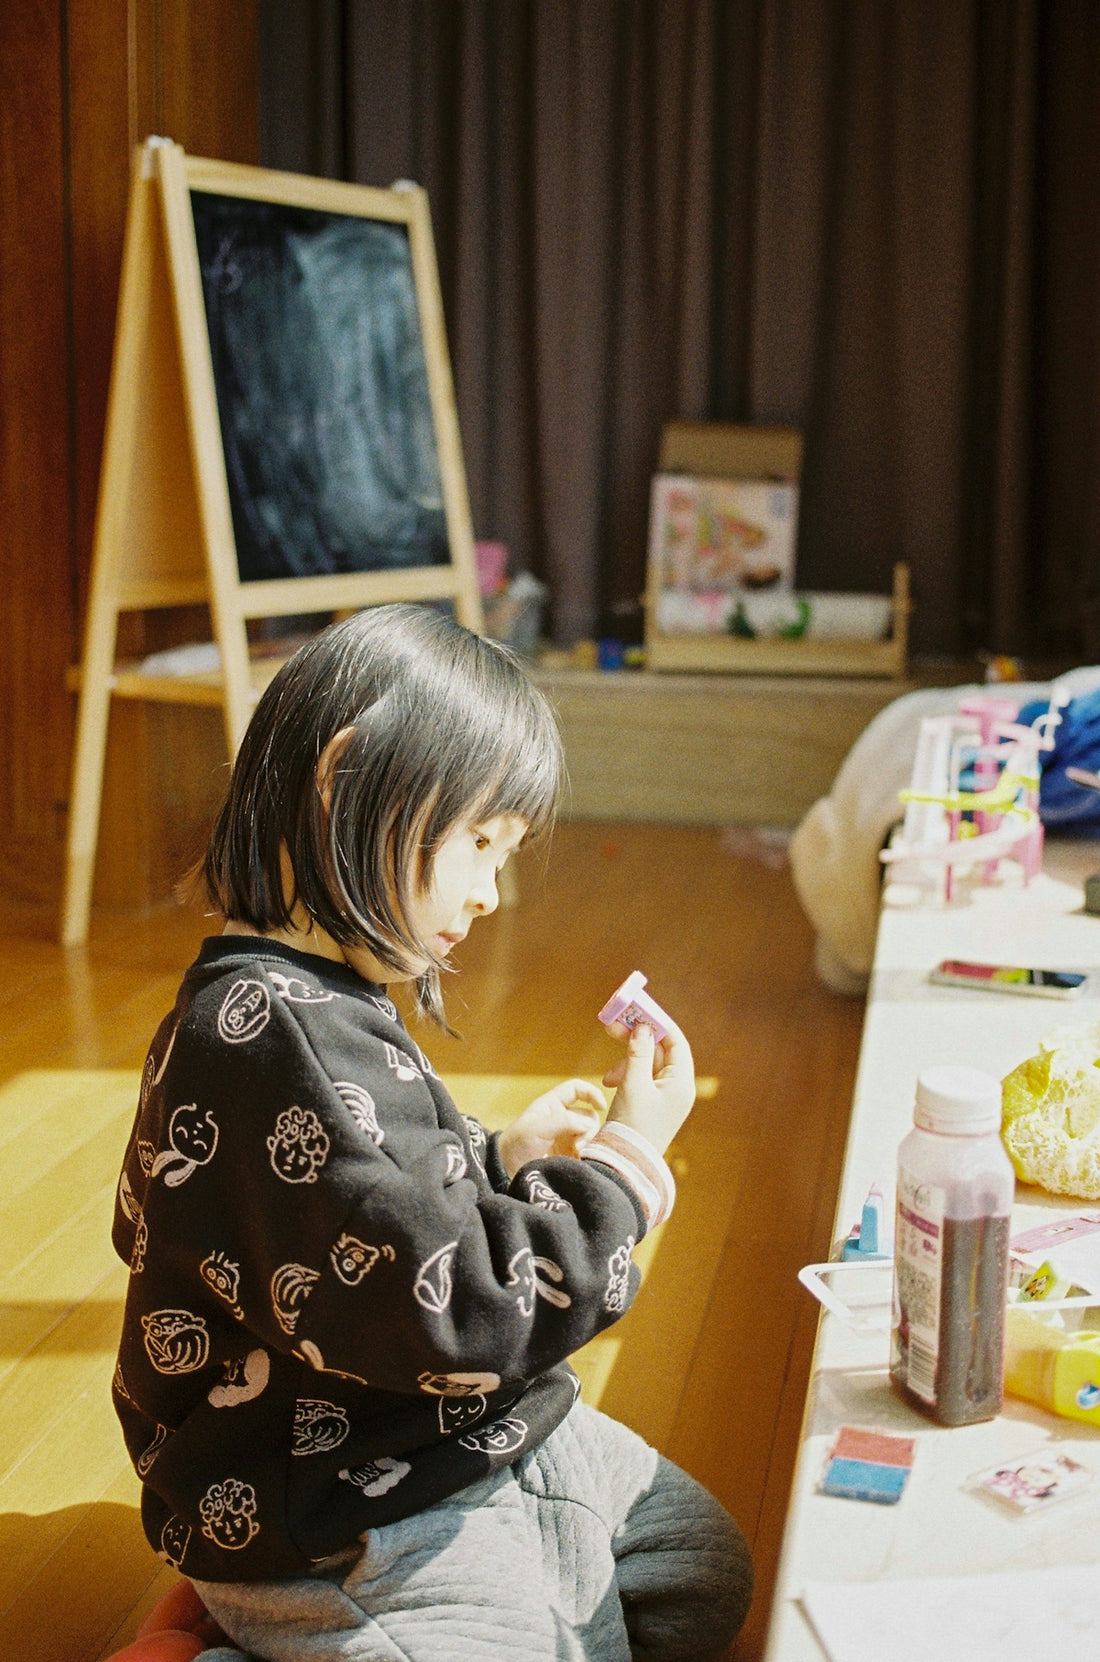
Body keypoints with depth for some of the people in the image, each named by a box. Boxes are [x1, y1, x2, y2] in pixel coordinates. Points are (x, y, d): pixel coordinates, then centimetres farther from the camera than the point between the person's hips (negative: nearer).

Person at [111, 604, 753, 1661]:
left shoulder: (305, 1004, 5)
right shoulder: (279, 1041, -29)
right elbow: (455, 1312, -29)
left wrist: (502, 1162, 2)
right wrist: (623, 1158, -18)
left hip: (460, 1446, 10)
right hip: (343, 1531, -10)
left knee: (709, 1572, 19)